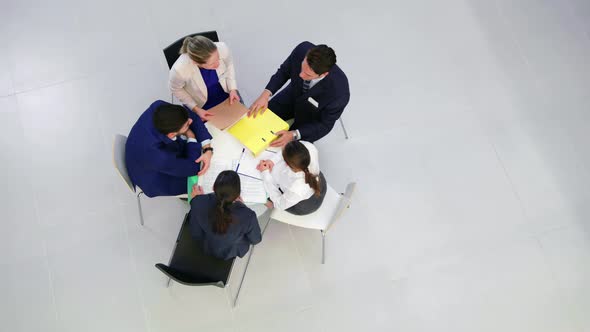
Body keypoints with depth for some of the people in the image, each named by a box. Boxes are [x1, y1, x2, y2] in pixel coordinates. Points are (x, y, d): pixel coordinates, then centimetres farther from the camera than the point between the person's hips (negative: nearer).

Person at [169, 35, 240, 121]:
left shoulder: (222, 49, -34)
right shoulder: (180, 69, -39)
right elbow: (176, 89, -14)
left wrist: (233, 89, -14)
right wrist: (195, 109, -16)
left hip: (225, 93, 3)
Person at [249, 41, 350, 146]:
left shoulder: (339, 92, -41)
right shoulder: (302, 49, -33)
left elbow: (325, 125, -24)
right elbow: (284, 71, -11)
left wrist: (294, 135, -36)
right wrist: (266, 94, -27)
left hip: (313, 116, -3)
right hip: (293, 95, 4)